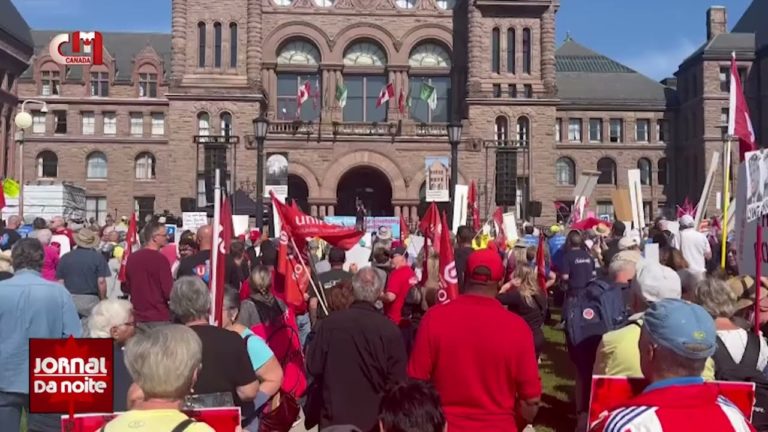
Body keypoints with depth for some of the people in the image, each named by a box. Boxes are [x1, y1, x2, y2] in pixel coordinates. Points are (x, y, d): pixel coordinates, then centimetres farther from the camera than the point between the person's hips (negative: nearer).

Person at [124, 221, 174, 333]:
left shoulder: (131, 257, 4)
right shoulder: (160, 259, -15)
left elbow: (125, 288, 16)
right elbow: (169, 293, -16)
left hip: (136, 318, 6)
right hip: (158, 318, -6)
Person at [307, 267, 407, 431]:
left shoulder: (329, 322, -15)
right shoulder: (389, 329, -19)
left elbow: (313, 367, -5)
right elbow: (397, 379, -14)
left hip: (334, 416, 1)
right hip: (374, 418, -1)